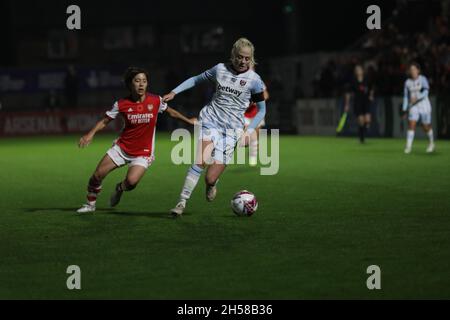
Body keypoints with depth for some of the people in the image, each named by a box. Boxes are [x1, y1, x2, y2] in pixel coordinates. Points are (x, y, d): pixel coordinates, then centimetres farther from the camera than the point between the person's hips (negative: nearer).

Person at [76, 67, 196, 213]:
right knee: (98, 175, -1)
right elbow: (105, 120, -1)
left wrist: (188, 120, 14)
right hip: (122, 147, 1)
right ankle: (90, 204, 25)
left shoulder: (156, 101, -9)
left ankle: (120, 188, 16)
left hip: (143, 153, -1)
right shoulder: (121, 104, -8)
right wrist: (91, 134, -15)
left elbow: (171, 112, 10)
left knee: (131, 181, -23)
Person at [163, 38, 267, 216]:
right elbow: (197, 79, 20)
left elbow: (261, 110, 7)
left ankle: (212, 184, 32)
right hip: (210, 119, 1)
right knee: (201, 161, -26)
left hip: (231, 130, -1)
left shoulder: (254, 80, -1)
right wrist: (174, 92, 11)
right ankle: (182, 203, -18)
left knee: (210, 178, -7)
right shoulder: (220, 69, 4)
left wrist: (249, 132, -4)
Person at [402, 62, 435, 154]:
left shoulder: (423, 79, -8)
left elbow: (426, 91, -21)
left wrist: (417, 98, -34)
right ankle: (408, 146, -19)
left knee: (426, 127, 8)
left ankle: (431, 142, 35)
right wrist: (405, 109, 6)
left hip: (424, 106, -2)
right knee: (411, 125, -16)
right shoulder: (407, 82, 4)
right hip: (413, 107, 2)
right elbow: (406, 96, 10)